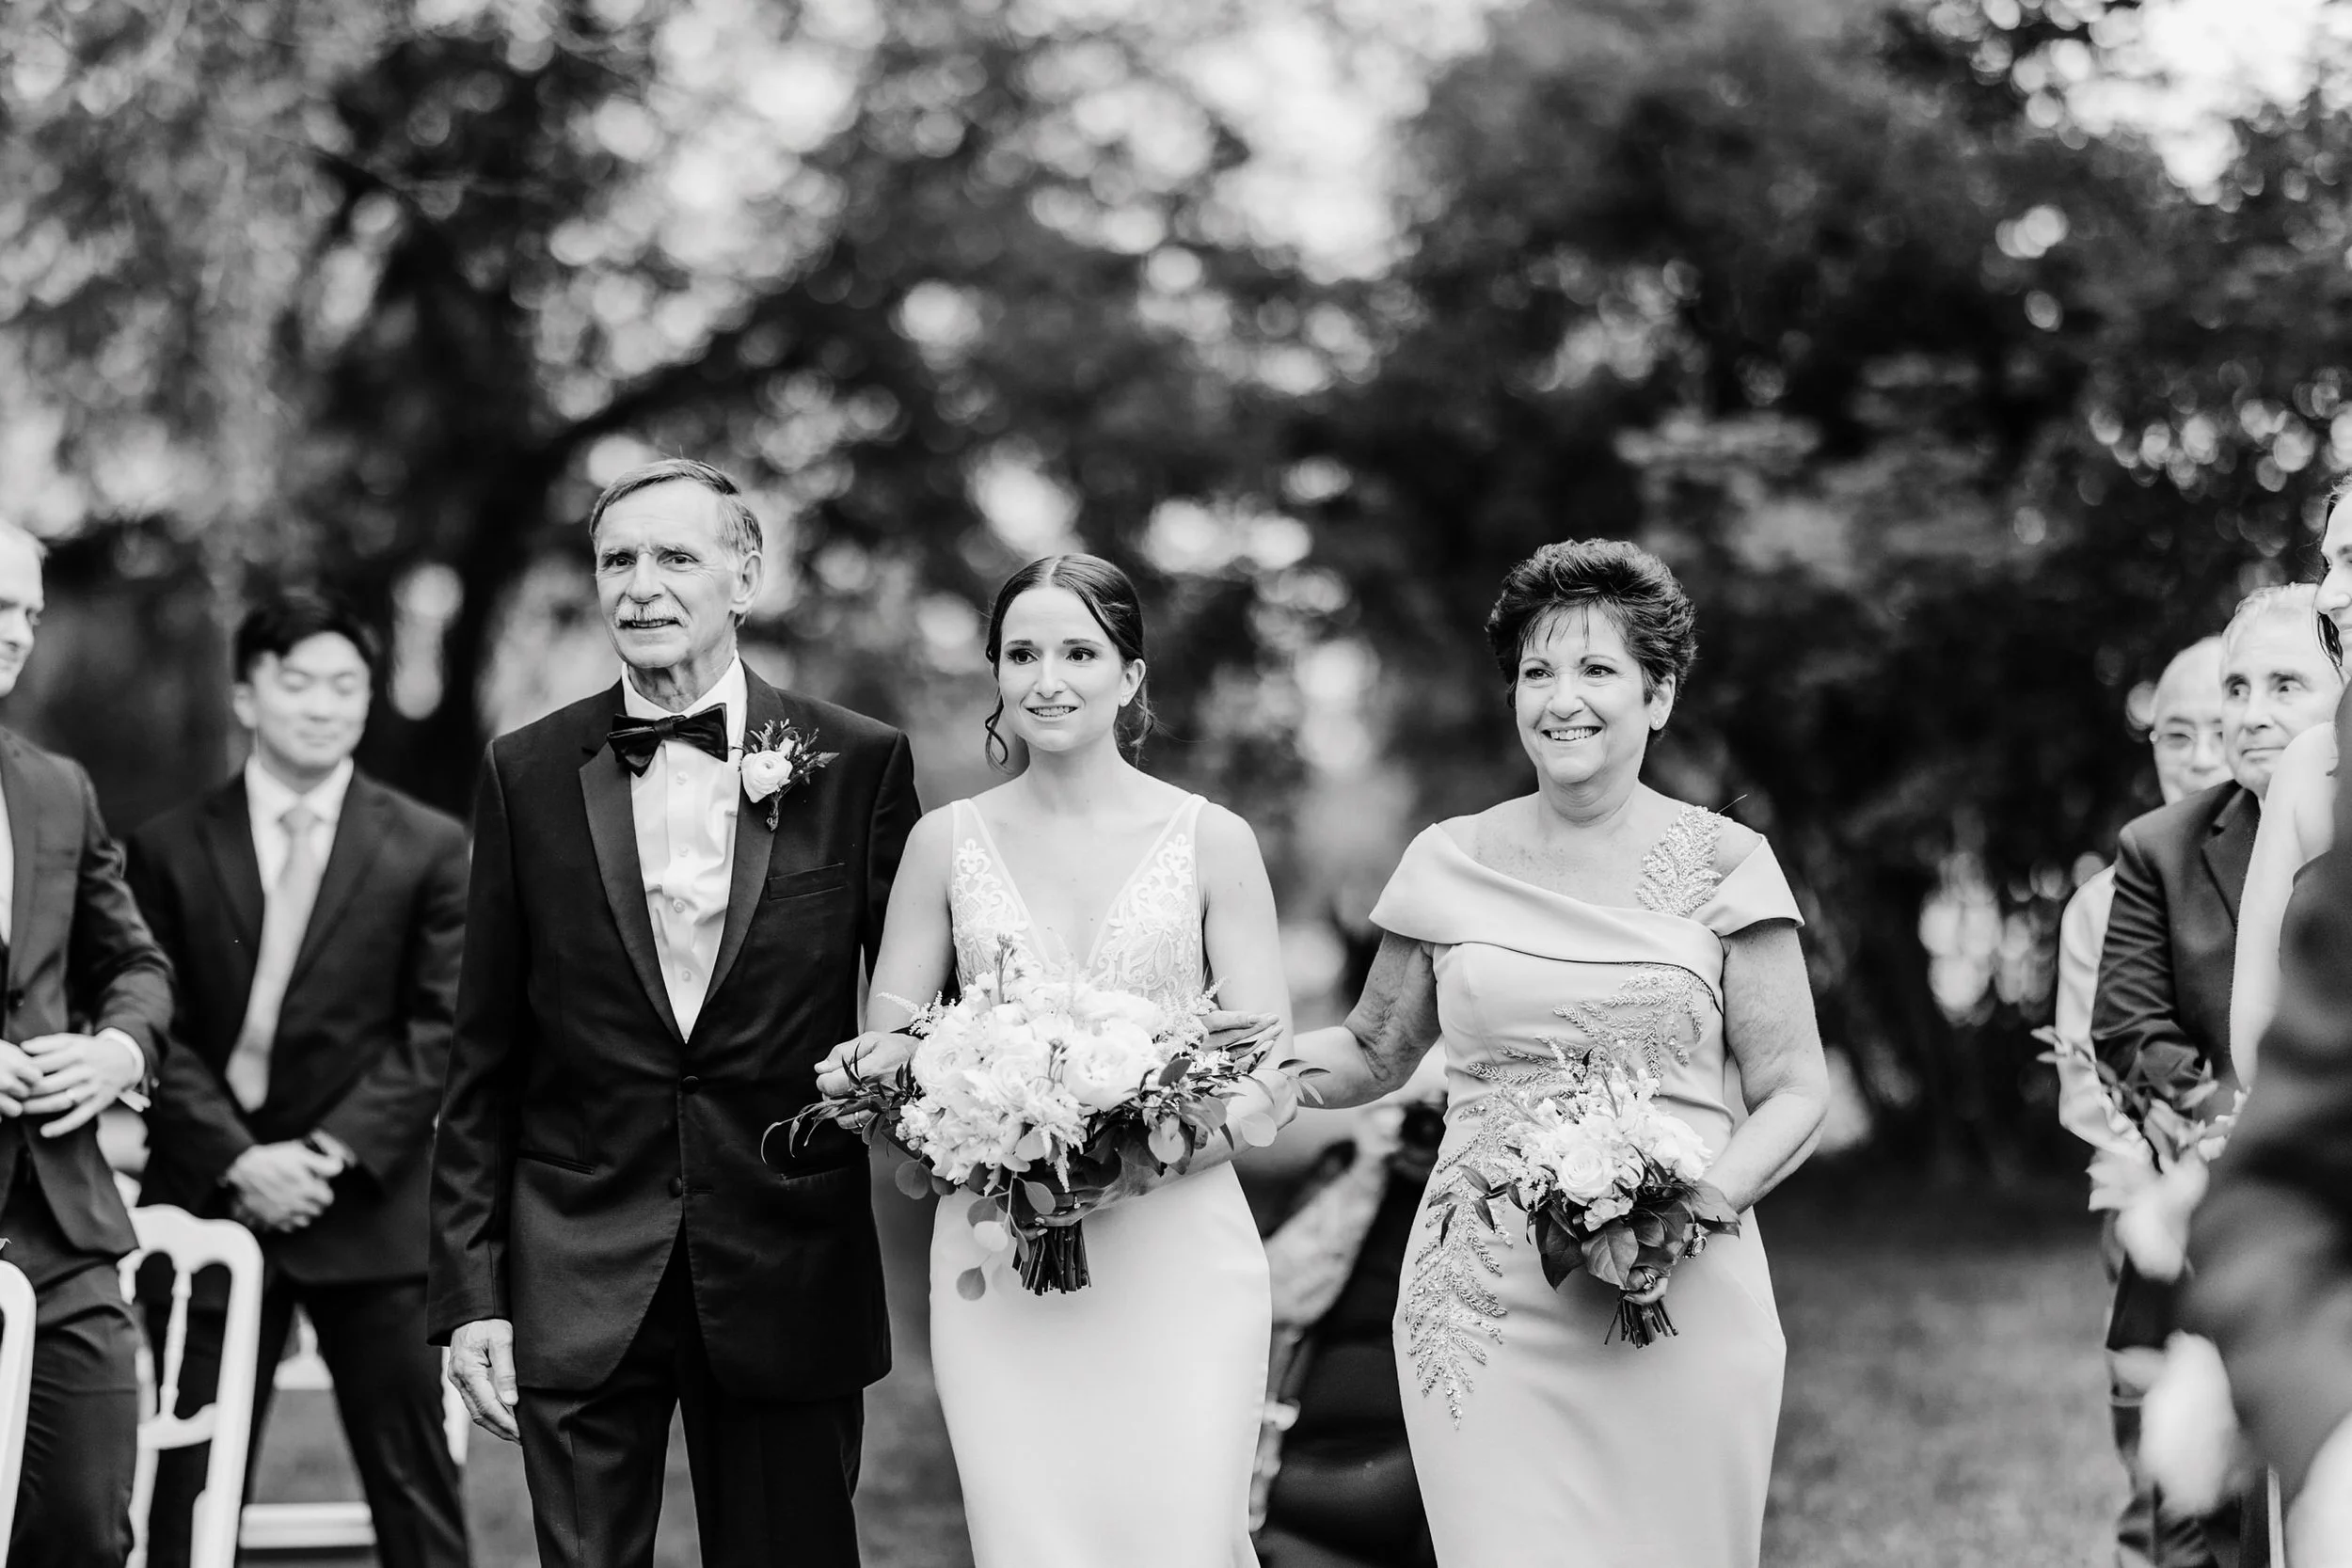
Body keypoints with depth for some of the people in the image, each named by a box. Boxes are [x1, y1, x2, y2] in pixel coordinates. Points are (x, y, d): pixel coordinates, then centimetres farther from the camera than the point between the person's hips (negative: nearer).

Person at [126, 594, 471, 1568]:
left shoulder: (430, 849, 5)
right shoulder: (169, 850, 6)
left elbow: (440, 1030, 0)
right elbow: (159, 1030, 2)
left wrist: (335, 1150, -10)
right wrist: (235, 1159, -11)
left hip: (372, 1209, 0)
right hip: (213, 1195, 1)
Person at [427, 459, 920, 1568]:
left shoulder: (858, 763, 0)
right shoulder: (528, 773, 3)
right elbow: (482, 1063, 5)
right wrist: (469, 1289, 2)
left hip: (791, 1279, 0)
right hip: (578, 1286, 1)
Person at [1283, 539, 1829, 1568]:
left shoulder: (1723, 865, 2)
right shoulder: (1450, 865, 7)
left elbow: (1795, 1094, 3)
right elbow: (1372, 1055, 17)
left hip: (1679, 1305, -1)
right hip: (1486, 1305, 1)